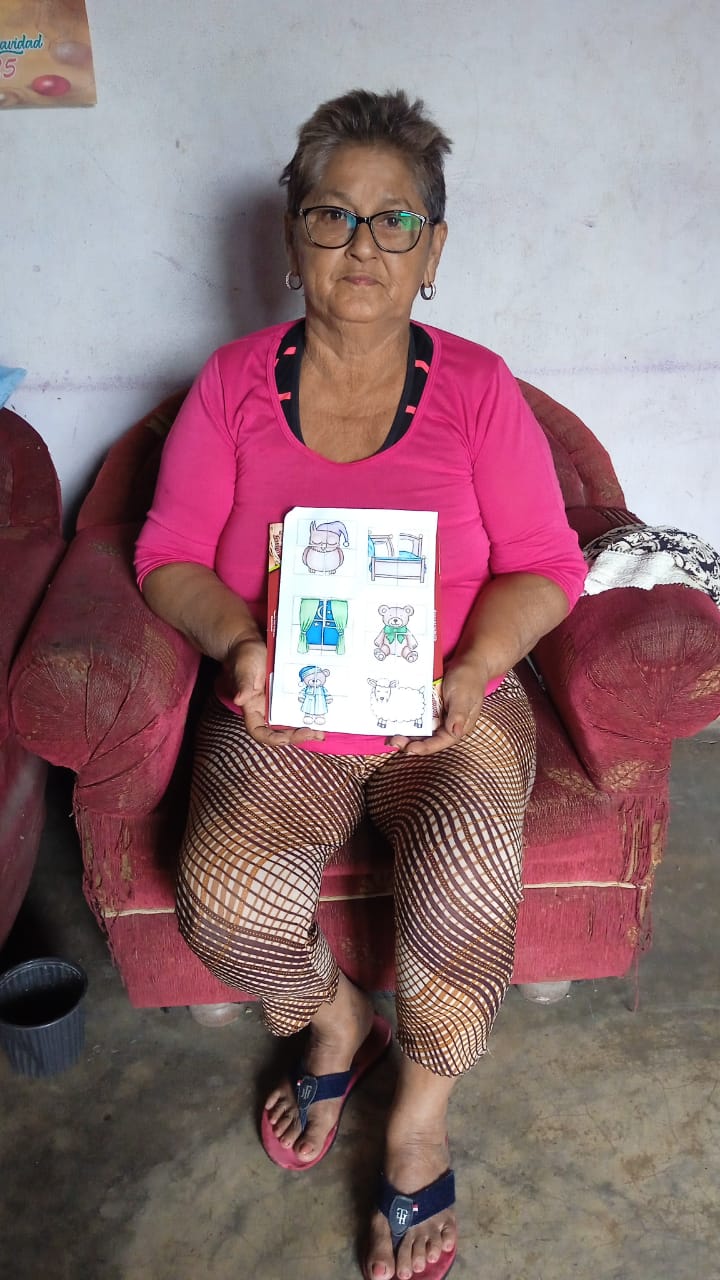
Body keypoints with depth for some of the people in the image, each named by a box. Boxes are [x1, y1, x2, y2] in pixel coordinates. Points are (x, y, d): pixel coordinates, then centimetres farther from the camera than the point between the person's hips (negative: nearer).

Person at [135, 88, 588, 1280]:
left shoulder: (476, 385, 0)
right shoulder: (234, 381, 2)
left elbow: (545, 565, 0)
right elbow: (170, 555, 2)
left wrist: (472, 668, -19)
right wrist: (240, 642, -18)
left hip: (454, 707, 0)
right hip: (278, 713, 1)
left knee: (469, 870, -30)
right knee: (227, 900, -24)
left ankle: (421, 1114, 2)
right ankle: (335, 1018, 15)